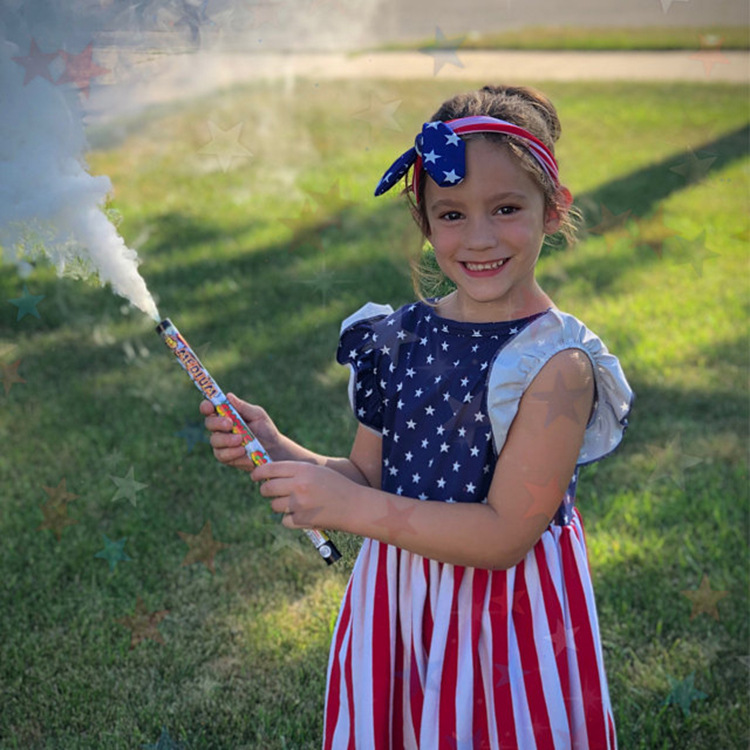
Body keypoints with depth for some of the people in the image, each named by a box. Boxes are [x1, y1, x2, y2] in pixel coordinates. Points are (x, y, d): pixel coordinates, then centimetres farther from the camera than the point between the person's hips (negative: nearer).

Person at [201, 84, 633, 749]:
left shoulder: (556, 363, -20)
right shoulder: (399, 338, -2)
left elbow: (505, 534, -22)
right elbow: (369, 478, 6)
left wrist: (352, 509, -25)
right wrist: (278, 453, -10)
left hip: (505, 622, -5)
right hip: (395, 604, 5)